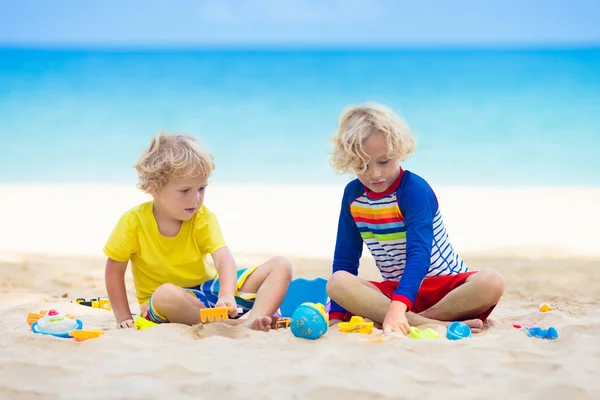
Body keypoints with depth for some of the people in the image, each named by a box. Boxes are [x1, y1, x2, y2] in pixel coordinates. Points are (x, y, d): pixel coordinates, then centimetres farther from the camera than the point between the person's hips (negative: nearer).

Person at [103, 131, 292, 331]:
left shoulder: (203, 217, -8)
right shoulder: (133, 222, -12)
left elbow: (223, 258, -21)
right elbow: (115, 270, -3)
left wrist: (226, 295, -40)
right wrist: (124, 318, -8)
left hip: (209, 287, 4)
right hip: (163, 307, -3)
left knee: (281, 266, -11)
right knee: (166, 293, -42)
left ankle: (253, 319, -40)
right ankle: (233, 324, -34)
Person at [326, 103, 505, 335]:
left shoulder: (414, 189, -16)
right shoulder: (353, 194, 2)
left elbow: (419, 253, -29)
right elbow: (345, 259, 8)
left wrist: (397, 307, -44)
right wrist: (337, 314, -1)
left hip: (446, 286, -4)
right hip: (395, 289, 4)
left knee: (491, 282, -33)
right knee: (337, 283, -26)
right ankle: (434, 324, -34)